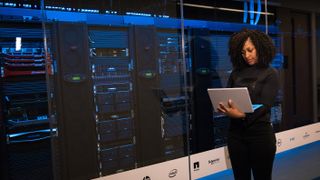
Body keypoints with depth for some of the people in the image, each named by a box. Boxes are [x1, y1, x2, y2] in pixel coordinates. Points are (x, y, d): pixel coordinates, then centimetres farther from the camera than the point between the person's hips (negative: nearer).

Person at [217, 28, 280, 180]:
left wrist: (242, 114, -30)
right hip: (235, 132, 4)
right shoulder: (236, 72, 10)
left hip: (260, 133, -3)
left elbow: (264, 105, -13)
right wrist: (224, 109, -17)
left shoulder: (270, 74, -1)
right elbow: (226, 97, 7)